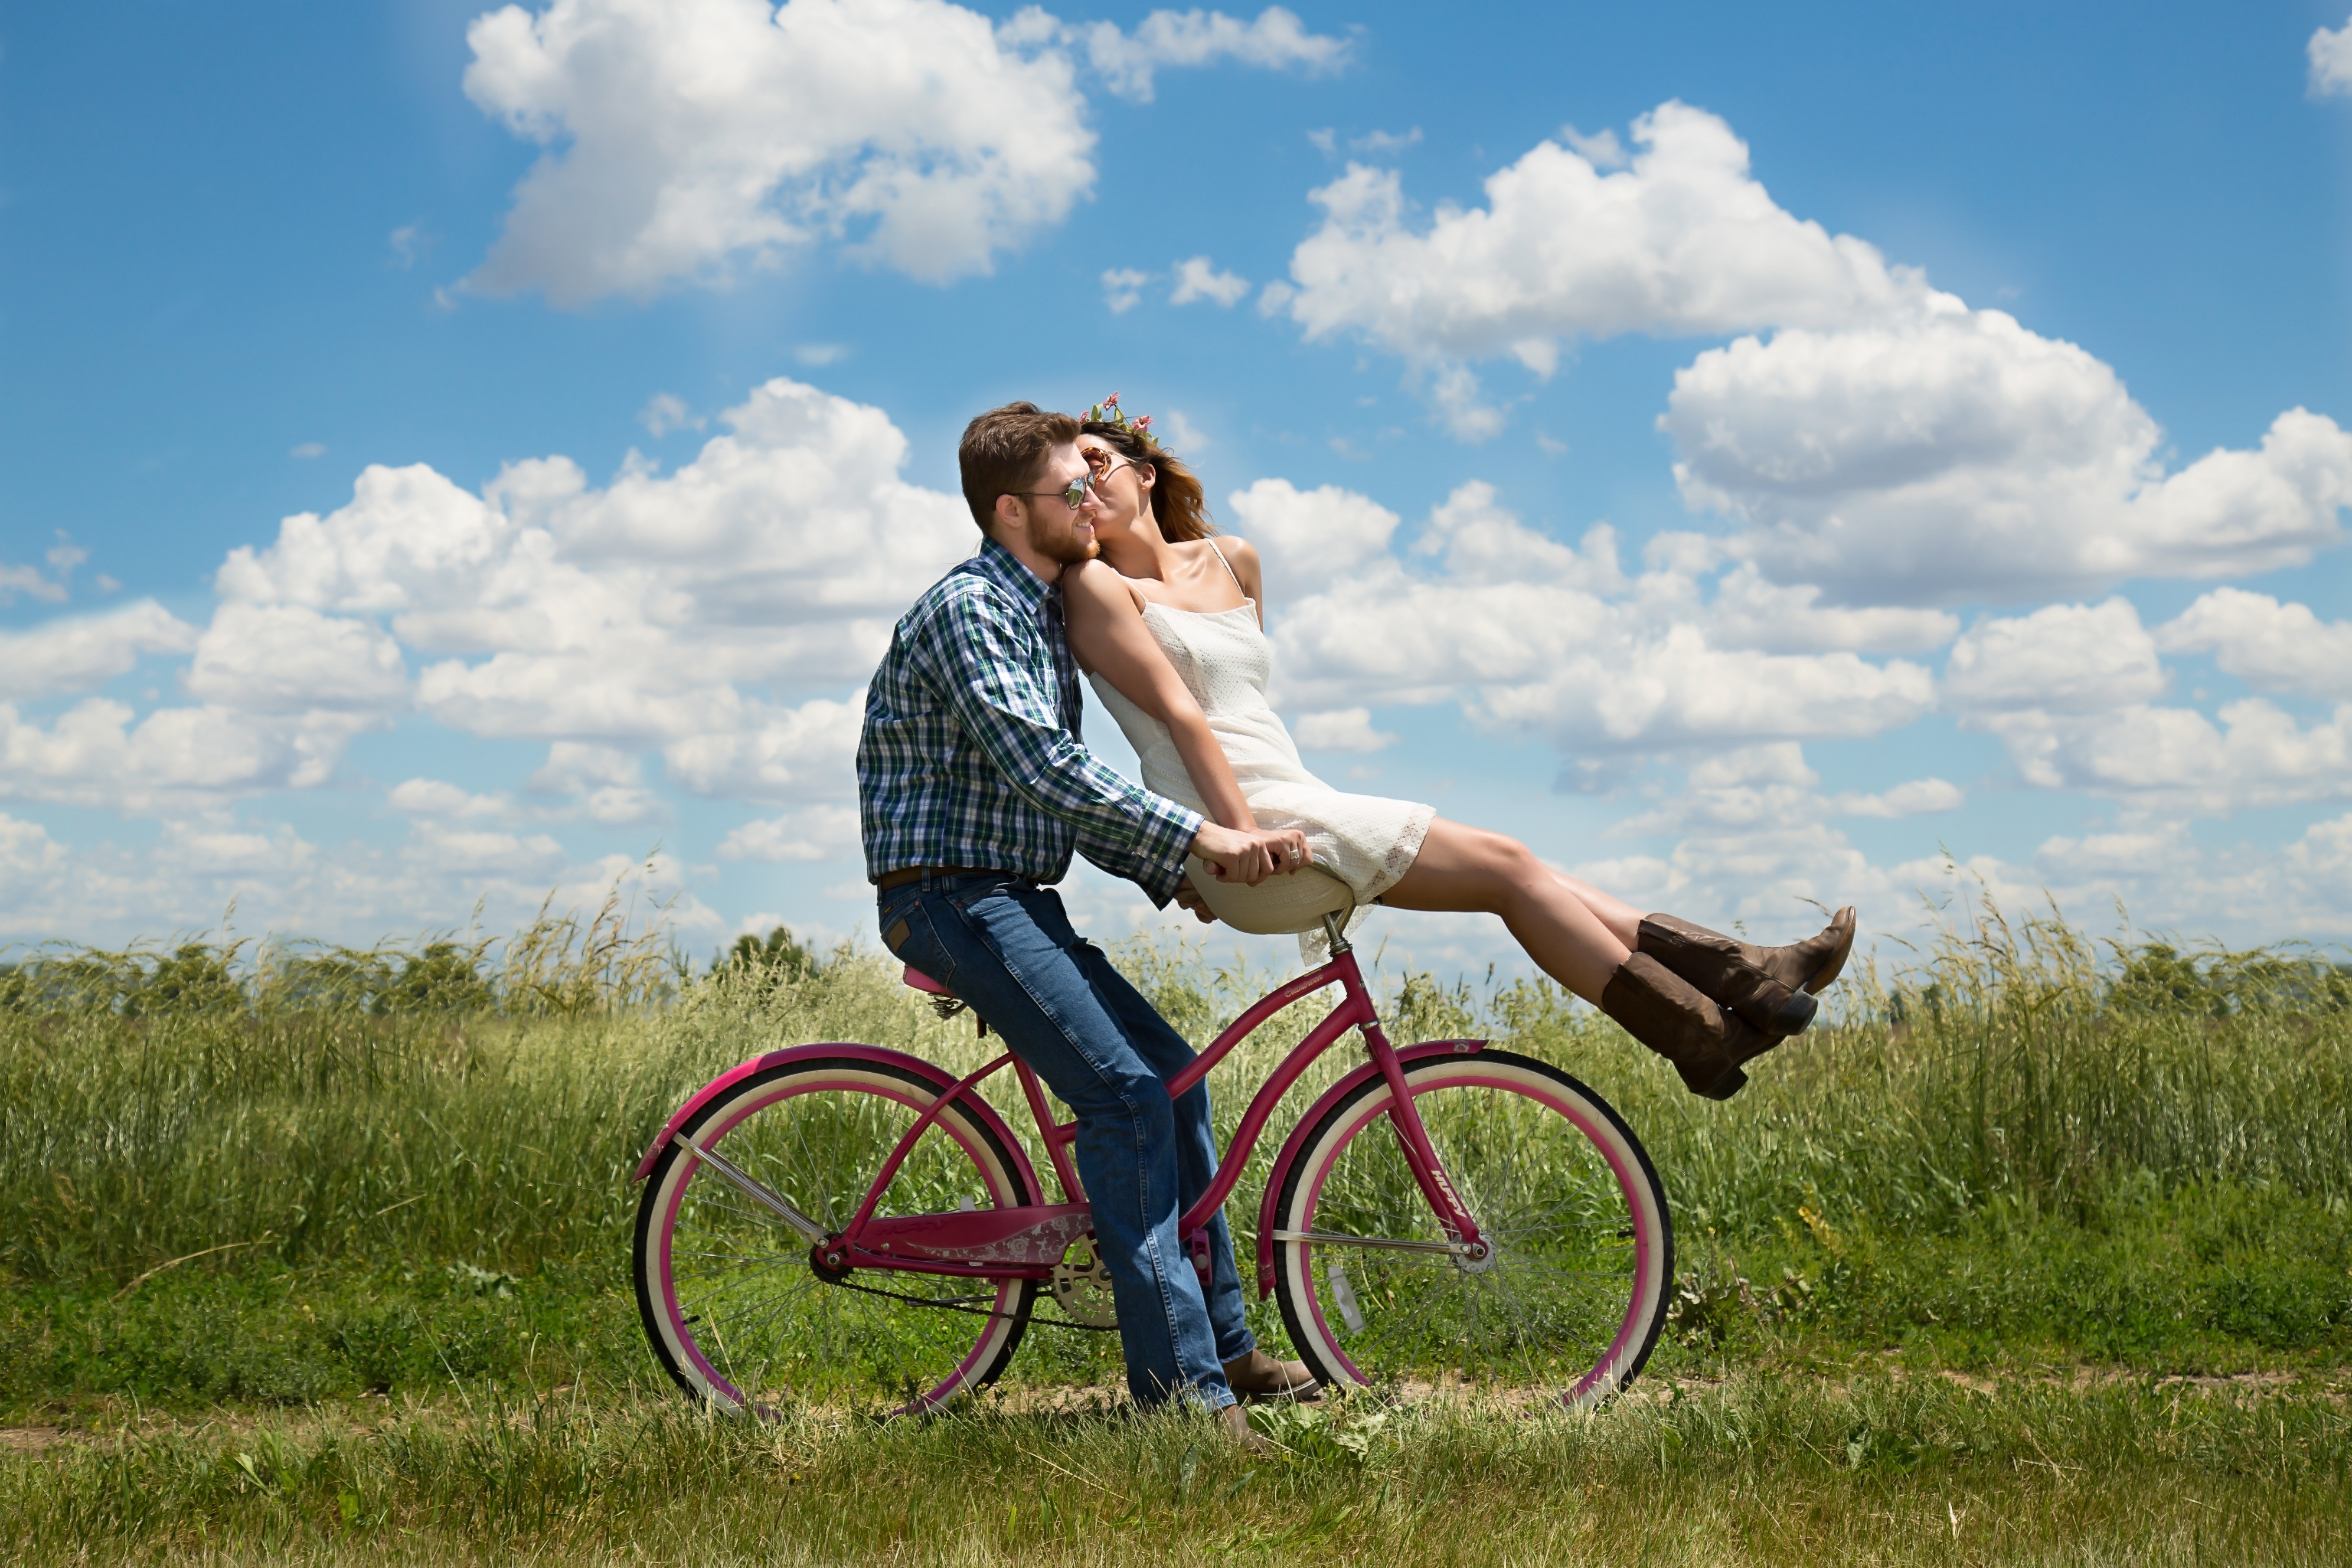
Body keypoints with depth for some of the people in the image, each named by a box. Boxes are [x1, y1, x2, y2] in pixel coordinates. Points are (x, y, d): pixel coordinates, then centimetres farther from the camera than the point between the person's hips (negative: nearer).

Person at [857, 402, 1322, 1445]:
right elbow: (1041, 768, -26)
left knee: (1169, 1071, 10)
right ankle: (1178, 1384, -21)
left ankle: (1224, 1345, 19)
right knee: (1124, 1089, -20)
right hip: (953, 897, -10)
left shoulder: (1042, 615, 17)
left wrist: (1170, 870, 8)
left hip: (1015, 900, 10)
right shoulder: (968, 608, -14)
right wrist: (1197, 836, -29)